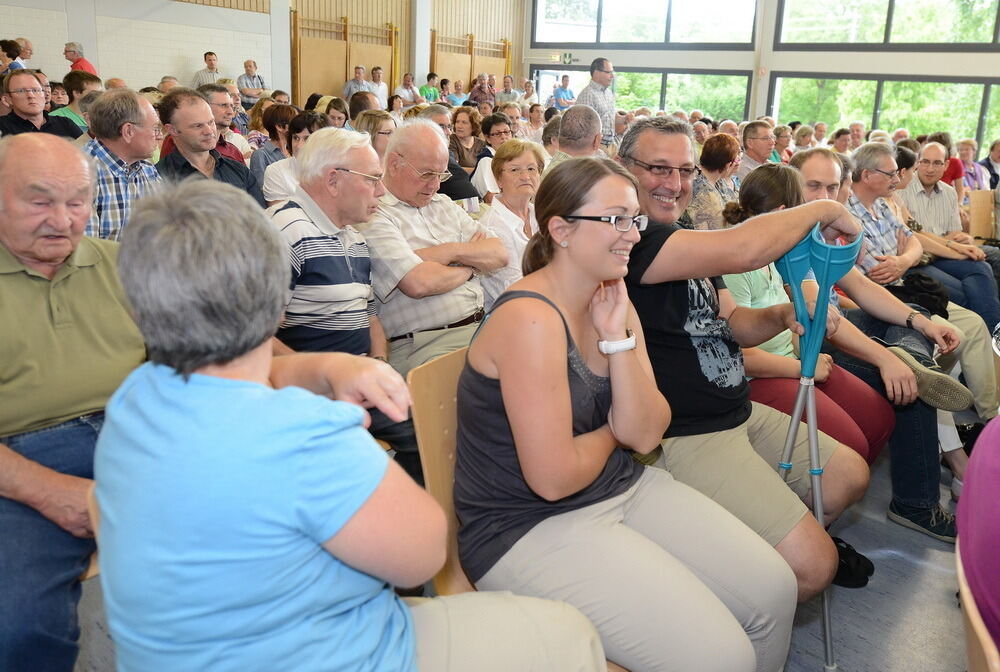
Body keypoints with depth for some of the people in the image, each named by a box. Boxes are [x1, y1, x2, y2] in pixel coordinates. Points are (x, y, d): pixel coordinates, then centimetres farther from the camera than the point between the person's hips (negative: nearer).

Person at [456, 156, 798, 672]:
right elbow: (553, 478, -24)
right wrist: (612, 432, -5)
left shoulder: (613, 303, 4)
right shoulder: (531, 319, -22)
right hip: (531, 528, -8)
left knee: (773, 589, 3)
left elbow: (645, 434, -4)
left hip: (623, 489, 8)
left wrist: (617, 335, -14)